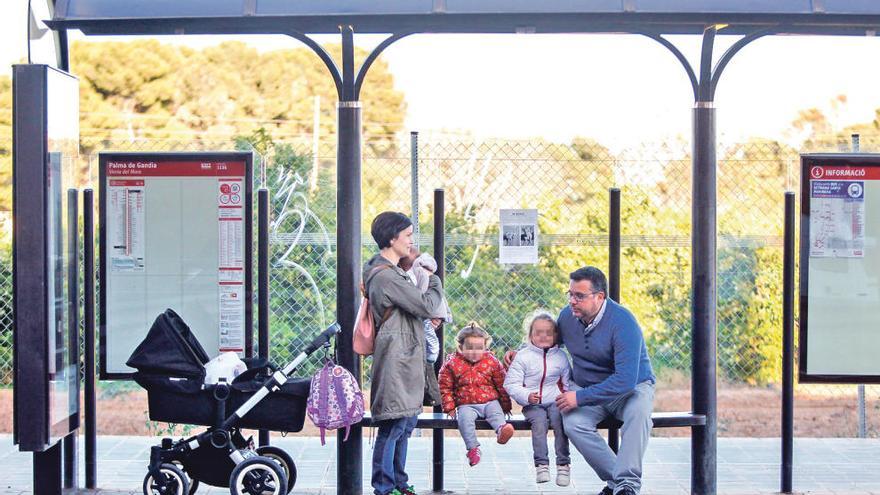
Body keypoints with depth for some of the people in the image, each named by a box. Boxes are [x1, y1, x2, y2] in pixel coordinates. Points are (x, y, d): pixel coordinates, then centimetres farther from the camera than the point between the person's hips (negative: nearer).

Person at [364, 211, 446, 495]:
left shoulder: (389, 272, 17)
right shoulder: (386, 276, -17)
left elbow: (414, 307, 22)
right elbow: (426, 305, -15)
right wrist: (435, 282, 3)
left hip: (406, 360, 11)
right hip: (395, 360, -11)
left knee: (406, 424, 16)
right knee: (393, 425, -6)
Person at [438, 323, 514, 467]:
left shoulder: (492, 362, 5)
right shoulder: (452, 363, 2)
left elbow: (502, 385, 12)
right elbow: (445, 387, 8)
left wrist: (505, 405, 12)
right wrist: (449, 407, 1)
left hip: (490, 402, 1)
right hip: (466, 405, -1)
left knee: (496, 413, -29)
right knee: (465, 418, -30)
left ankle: (501, 429, -58)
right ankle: (473, 448, -34)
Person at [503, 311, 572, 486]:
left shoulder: (560, 356, 10)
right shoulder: (523, 356, 2)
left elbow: (568, 382, 15)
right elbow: (511, 384, -2)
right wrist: (527, 396, -17)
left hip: (555, 402, 1)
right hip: (532, 404, -1)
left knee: (558, 418, -28)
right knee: (539, 420, -30)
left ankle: (563, 464, -22)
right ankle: (541, 464, -25)